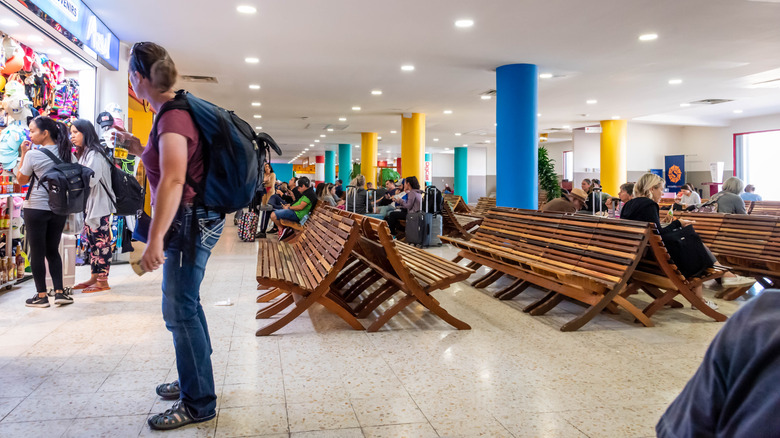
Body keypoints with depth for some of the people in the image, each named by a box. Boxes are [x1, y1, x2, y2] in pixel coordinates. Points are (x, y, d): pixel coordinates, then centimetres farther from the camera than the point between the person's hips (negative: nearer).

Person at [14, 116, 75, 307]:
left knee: (37, 252, 5)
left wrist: (23, 154, 2)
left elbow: (21, 179, 0)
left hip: (36, 208, -5)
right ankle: (59, 292, 11)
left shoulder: (33, 155, -12)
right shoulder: (67, 153, 1)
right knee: (53, 250, 15)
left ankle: (41, 296, 10)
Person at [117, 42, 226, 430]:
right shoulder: (175, 110, 14)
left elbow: (173, 180, -28)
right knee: (185, 305, 18)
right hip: (191, 220, 10)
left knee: (180, 311, -4)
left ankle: (198, 403, 8)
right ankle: (194, 381, 33)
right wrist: (140, 150, 20)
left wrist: (155, 239, -30)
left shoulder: (173, 116, -16)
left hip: (190, 221, -10)